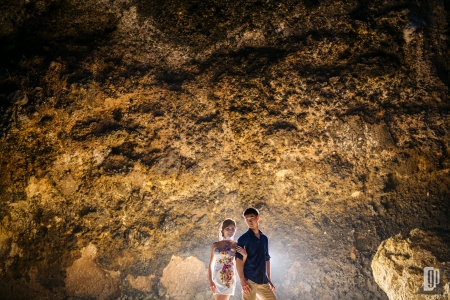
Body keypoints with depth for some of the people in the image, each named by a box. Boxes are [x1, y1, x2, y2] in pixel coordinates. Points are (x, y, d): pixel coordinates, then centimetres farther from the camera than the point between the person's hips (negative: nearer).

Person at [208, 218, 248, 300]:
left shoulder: (236, 246, -2)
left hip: (228, 279, -3)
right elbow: (211, 264, 9)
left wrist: (245, 255, -18)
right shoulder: (215, 245, 6)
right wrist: (210, 280, 0)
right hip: (216, 279, 3)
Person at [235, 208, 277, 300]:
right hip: (250, 280, -6)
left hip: (263, 281, 6)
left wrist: (269, 279, 17)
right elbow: (239, 260, -10)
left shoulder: (264, 238, 14)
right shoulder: (243, 239, -4)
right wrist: (242, 280, -17)